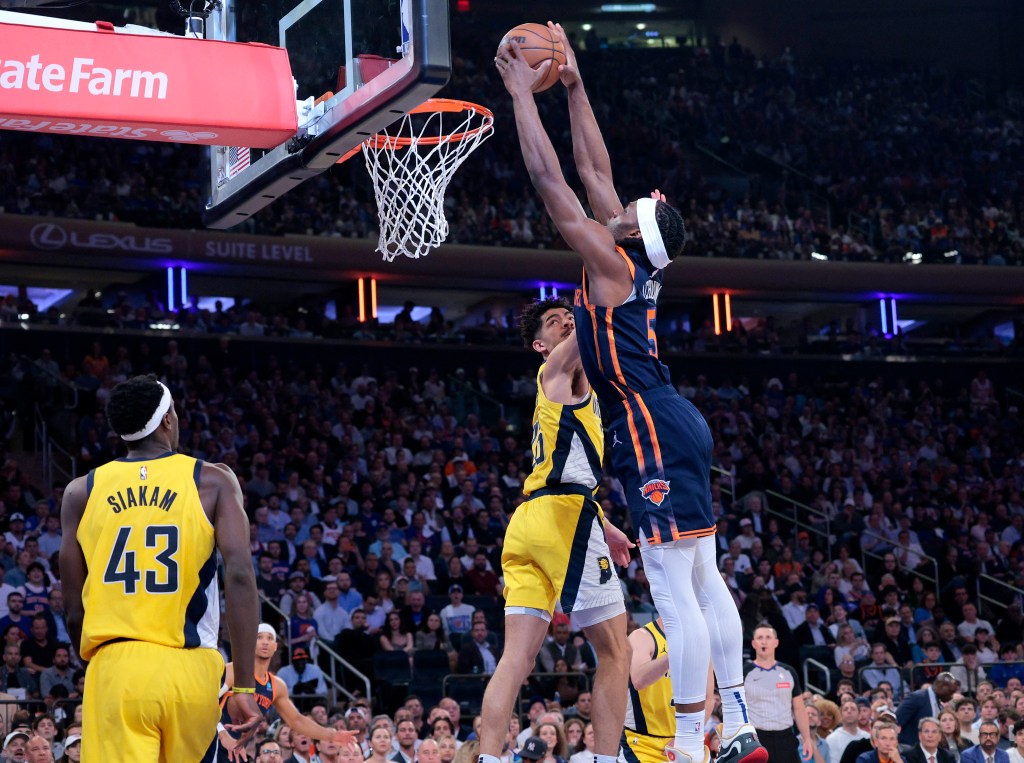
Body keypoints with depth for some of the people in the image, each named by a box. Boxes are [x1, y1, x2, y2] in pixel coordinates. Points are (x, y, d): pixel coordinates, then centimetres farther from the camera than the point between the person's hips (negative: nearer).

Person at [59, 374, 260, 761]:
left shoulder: (81, 492, 9)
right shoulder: (213, 481, 4)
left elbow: (73, 611, 9)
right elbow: (240, 576, -8)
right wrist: (245, 685, -8)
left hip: (115, 670, 0)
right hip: (190, 670, 0)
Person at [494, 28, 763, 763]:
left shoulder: (611, 264, -11)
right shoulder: (636, 260, 11)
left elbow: (551, 181, -10)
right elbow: (594, 166, 20)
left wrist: (522, 92, -3)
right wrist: (572, 84, 22)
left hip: (656, 436, -10)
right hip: (674, 429, 10)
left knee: (675, 591, -10)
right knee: (704, 582, 11)